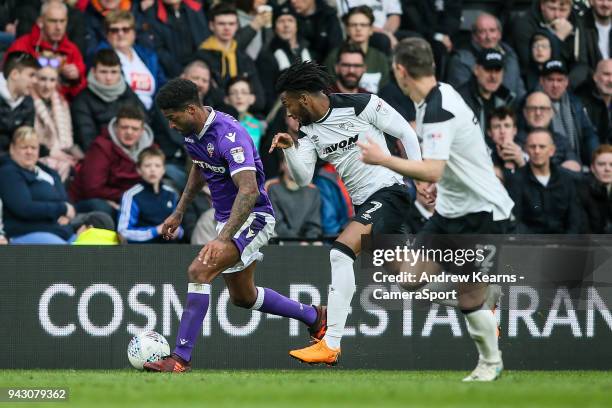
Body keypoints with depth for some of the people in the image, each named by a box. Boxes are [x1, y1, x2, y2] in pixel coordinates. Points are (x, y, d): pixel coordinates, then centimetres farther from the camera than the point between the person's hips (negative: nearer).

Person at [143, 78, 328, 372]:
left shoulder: (228, 135, -29)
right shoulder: (192, 133, -1)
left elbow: (249, 191, -38)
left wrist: (223, 239, -45)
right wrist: (179, 212, 21)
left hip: (252, 218, -10)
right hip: (227, 219, 10)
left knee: (199, 271, -26)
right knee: (242, 297, 20)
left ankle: (181, 357, -24)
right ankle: (314, 317, 41)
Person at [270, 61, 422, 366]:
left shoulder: (361, 105, -11)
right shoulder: (308, 131, 8)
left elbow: (405, 133, -5)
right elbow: (303, 179, 2)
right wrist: (289, 149, -15)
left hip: (388, 192, -9)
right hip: (363, 203, 9)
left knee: (340, 253, -24)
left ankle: (330, 345, -26)